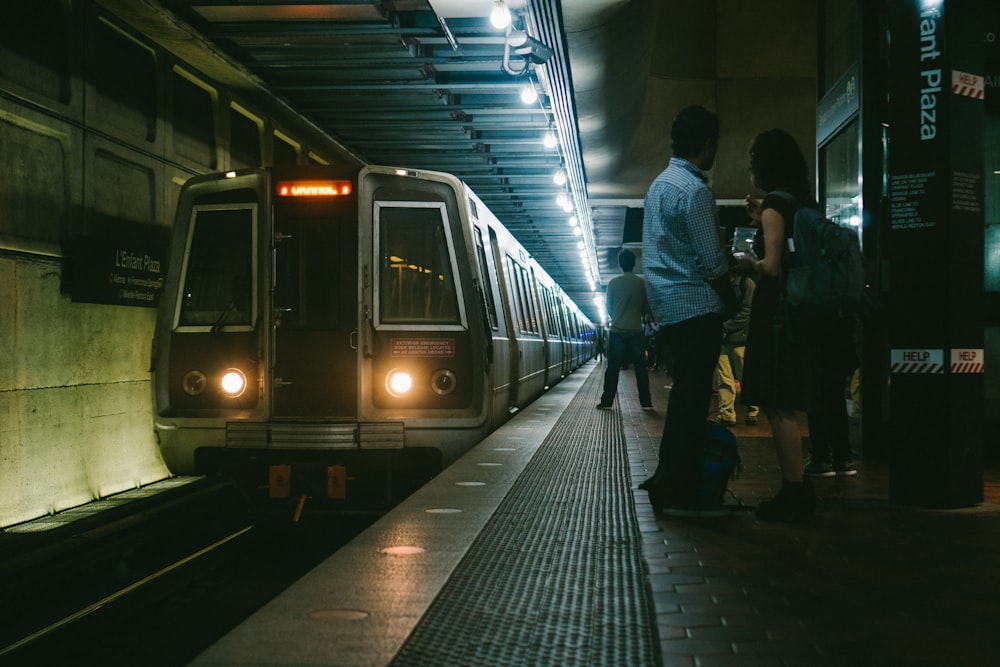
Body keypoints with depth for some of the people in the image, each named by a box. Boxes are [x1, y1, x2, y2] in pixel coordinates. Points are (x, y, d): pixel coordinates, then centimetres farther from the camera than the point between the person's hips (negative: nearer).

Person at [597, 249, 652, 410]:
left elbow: (609, 308, 5)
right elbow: (646, 307, 6)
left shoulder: (613, 283, -3)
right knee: (640, 367, 5)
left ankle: (606, 401, 2)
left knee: (613, 367, 3)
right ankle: (646, 402, 3)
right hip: (636, 330, 0)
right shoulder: (642, 283, -2)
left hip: (617, 331, 0)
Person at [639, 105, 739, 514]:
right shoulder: (694, 190, -14)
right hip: (696, 307, -10)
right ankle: (679, 494, -3)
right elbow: (711, 262, -15)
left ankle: (667, 481, 21)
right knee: (692, 400, -6)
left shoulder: (660, 184, 16)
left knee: (685, 396, 16)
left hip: (668, 306, 10)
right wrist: (731, 301, 0)